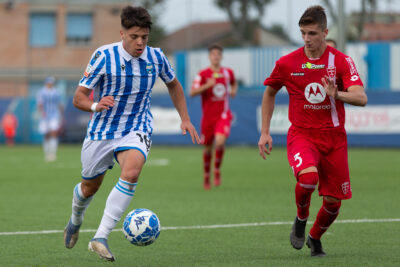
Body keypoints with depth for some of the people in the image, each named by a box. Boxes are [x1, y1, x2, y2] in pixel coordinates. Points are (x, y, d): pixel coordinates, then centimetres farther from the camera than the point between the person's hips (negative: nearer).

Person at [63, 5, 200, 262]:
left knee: (131, 172, -30)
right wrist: (95, 106, -31)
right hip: (102, 131, 0)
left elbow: (173, 85, 19)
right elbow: (79, 97, -10)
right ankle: (76, 221, 50)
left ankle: (101, 238, -29)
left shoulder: (156, 57, -3)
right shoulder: (104, 56, -12)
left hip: (136, 130, 0)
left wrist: (185, 119, 13)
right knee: (89, 187, 13)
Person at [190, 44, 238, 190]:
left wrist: (233, 90, 6)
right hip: (208, 116, 0)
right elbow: (192, 92, -12)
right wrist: (207, 86, -25)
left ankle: (217, 169, 1)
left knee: (220, 142, -23)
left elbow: (234, 83, 28)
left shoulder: (228, 72, 6)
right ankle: (206, 176, 30)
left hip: (223, 115, 0)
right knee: (208, 148, 8)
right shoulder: (203, 74, -4)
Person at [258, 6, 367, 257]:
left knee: (333, 200, 2)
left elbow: (361, 98, -18)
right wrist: (265, 132, 11)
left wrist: (337, 94, -38)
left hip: (334, 138, 1)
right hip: (302, 135, -1)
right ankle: (300, 221, 0)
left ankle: (315, 238, 33)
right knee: (308, 177, -31)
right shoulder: (287, 63, -2)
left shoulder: (341, 61, -6)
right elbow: (270, 93, 15)